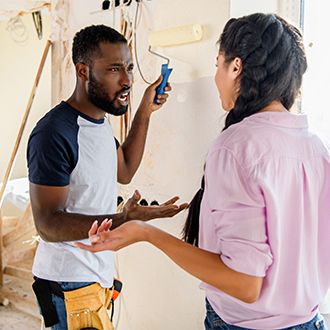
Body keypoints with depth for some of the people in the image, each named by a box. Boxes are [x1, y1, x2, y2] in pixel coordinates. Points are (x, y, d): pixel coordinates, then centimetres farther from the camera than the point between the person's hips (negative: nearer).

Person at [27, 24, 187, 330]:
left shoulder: (99, 119, 7)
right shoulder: (54, 133, -23)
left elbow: (124, 172, 18)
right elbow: (47, 224, -24)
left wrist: (144, 112, 13)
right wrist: (122, 220, -37)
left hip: (99, 272, 9)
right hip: (69, 284, -9)